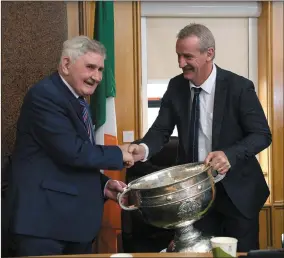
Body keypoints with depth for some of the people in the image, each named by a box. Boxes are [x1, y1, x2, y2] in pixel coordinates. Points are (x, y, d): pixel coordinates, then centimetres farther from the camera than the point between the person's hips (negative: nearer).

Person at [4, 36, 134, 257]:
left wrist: (103, 185, 2)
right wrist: (118, 154, -11)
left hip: (77, 216, 9)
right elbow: (72, 152, -23)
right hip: (43, 217, -9)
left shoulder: (79, 101, 15)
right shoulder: (44, 95, -14)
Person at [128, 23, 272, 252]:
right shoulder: (176, 87, -4)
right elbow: (161, 130, -3)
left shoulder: (239, 87, -16)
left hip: (236, 190, -3)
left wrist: (230, 154, -31)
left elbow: (262, 134, -13)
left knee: (241, 253, 11)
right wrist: (144, 148, -25)